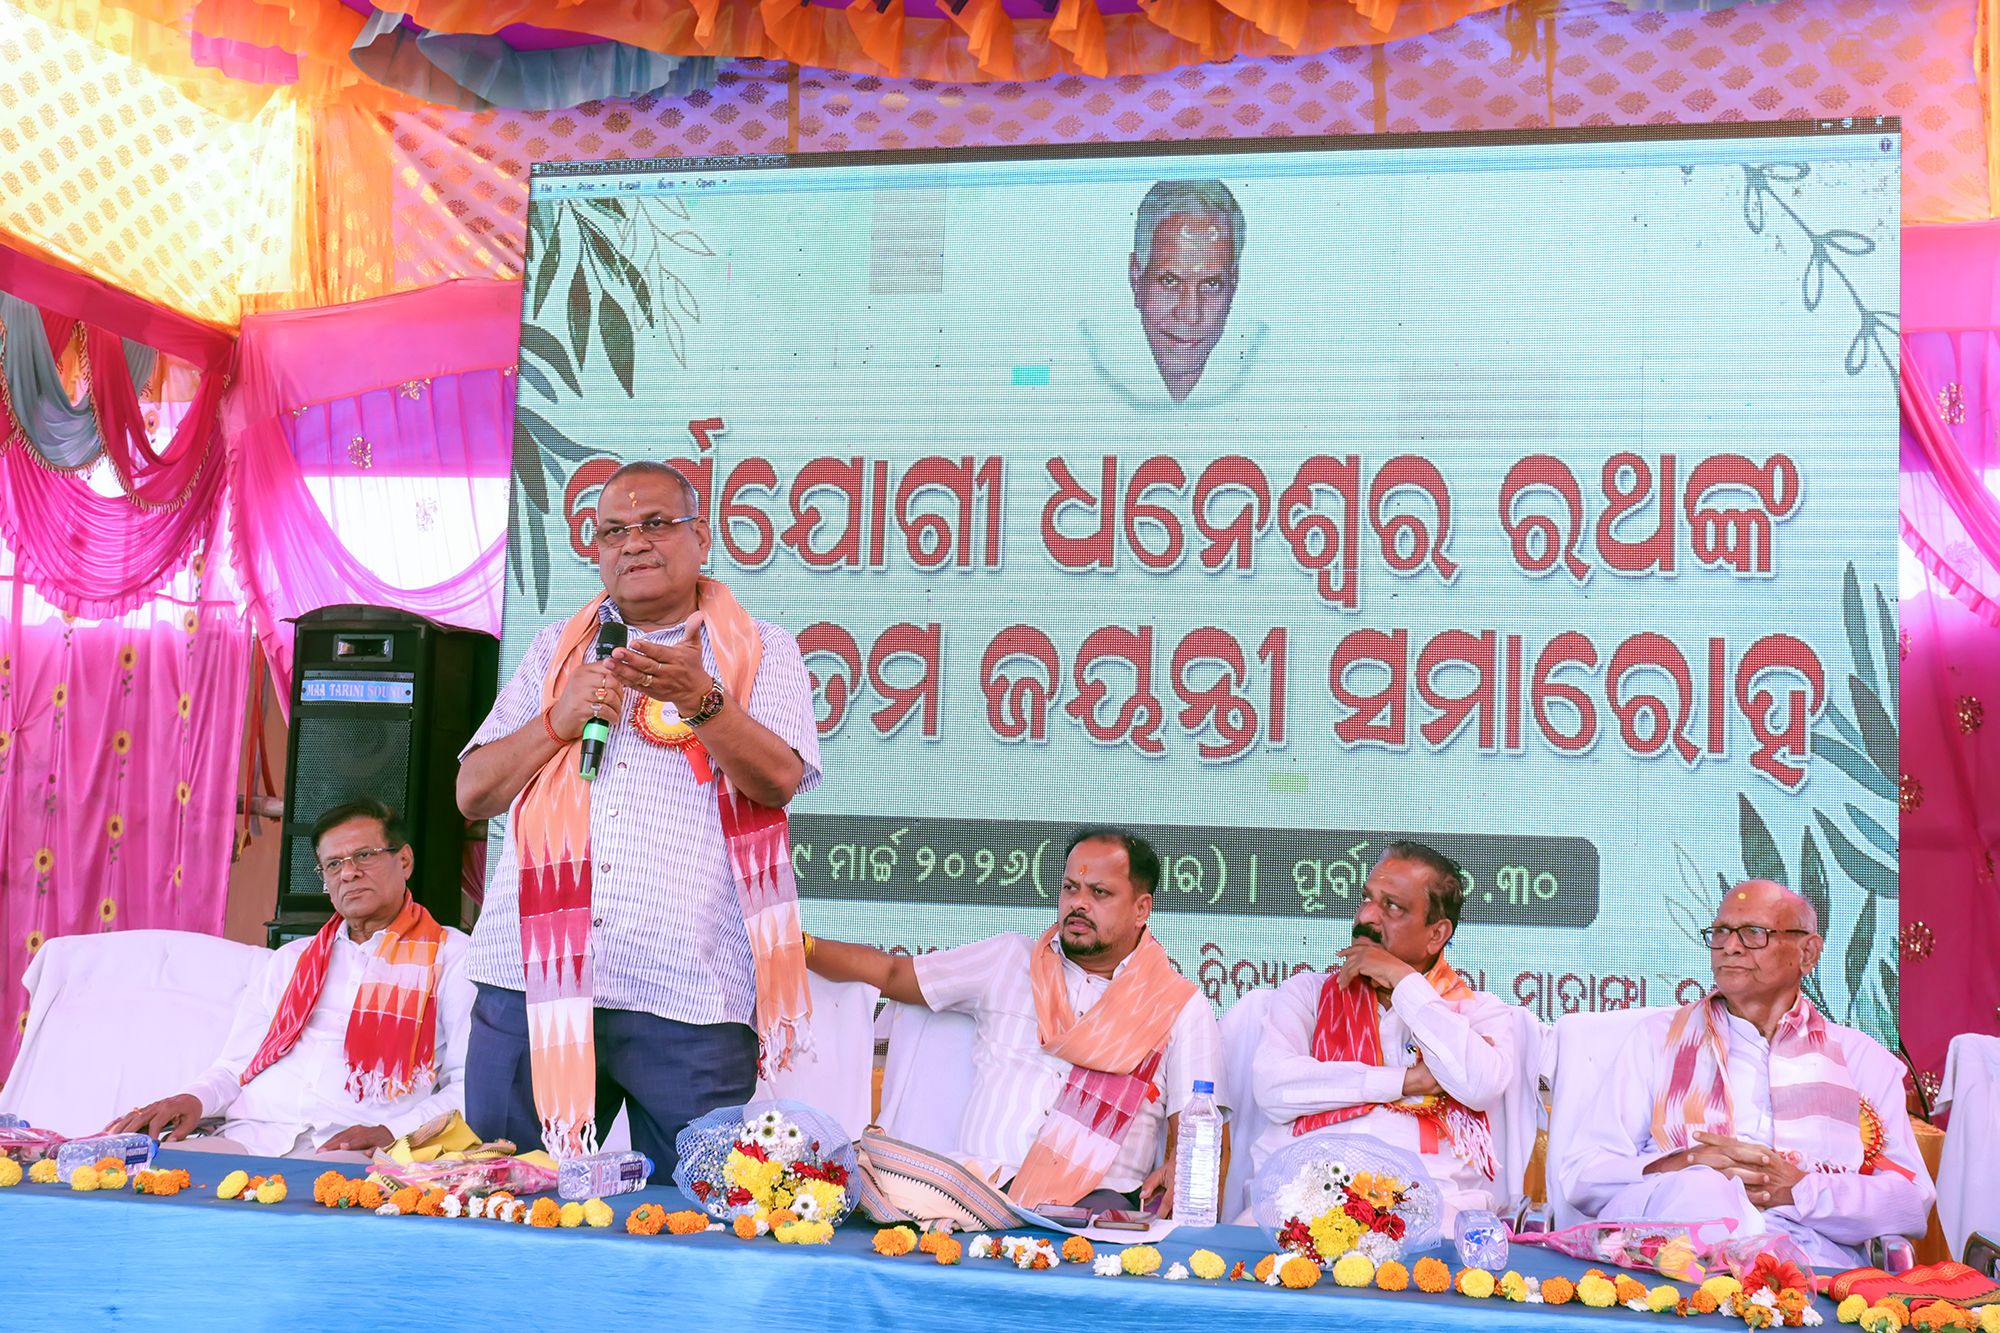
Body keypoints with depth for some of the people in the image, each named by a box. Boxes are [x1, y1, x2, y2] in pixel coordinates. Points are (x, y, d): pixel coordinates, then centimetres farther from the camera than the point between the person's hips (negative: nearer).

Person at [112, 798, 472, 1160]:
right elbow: (234, 1068, 24)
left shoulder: (452, 955, 10)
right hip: (249, 1137, 6)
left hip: (349, 1151, -5)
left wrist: (393, 1133, -17)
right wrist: (196, 1098, -1)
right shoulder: (291, 958, 29)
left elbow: (472, 1087, 0)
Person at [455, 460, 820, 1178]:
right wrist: (560, 720, -2)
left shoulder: (762, 652, 10)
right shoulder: (555, 649, 20)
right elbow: (473, 793, 14)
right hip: (532, 977, 3)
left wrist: (698, 698, -22)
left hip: (688, 992, -3)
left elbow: (779, 781, -7)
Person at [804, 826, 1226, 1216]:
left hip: (1094, 1196, -2)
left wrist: (1178, 1172, -18)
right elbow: (890, 973, 24)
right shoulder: (1009, 960, 20)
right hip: (979, 1181, 3)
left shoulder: (1182, 1007, 12)